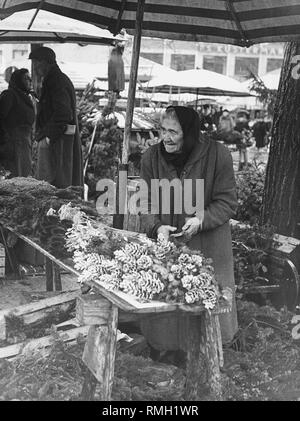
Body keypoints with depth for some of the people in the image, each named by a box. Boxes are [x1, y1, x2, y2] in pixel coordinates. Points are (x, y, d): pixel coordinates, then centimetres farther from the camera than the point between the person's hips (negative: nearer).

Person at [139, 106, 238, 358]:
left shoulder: (218, 155, -16)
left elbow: (227, 202, -9)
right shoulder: (152, 157, -8)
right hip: (164, 243, 2)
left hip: (207, 246, -2)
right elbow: (146, 203, -2)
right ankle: (164, 345, 34)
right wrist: (157, 227, -21)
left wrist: (202, 219, -26)